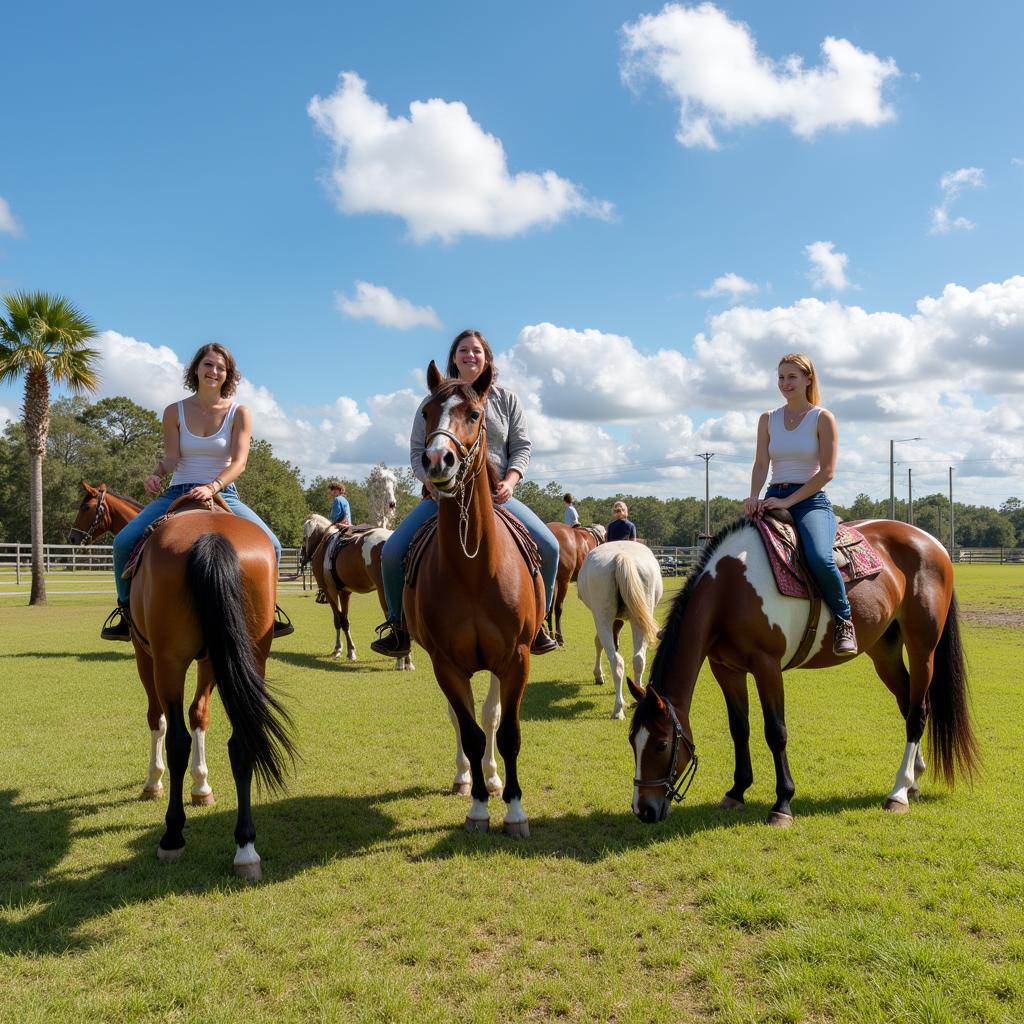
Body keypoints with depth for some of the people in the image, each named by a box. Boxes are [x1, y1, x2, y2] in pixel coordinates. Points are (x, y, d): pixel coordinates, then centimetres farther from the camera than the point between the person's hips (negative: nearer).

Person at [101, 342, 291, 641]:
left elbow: (239, 462, -12)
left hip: (223, 494, -1)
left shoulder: (239, 413, 0)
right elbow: (171, 458, -3)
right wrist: (156, 474, -26)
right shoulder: (175, 412, 4)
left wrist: (212, 487, -29)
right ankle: (128, 611, 4)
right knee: (124, 541, -19)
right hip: (178, 493, 1)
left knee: (270, 545, -24)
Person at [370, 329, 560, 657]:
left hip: (496, 494, 1)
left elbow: (522, 446, 7)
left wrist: (510, 480, -12)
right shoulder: (434, 402, 8)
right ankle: (399, 626, 4)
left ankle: (535, 622, 3)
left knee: (548, 546, -17)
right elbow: (417, 452, 5)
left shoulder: (506, 399, 10)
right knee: (392, 552, -17)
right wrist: (433, 482, -13)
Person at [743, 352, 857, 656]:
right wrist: (754, 497, -13)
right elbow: (761, 464, 7)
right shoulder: (767, 419, 14)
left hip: (811, 500, -4)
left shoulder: (823, 418, 1)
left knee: (819, 558, -32)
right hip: (774, 499, 5)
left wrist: (789, 501, -16)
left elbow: (826, 471, -7)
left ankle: (844, 622, -10)